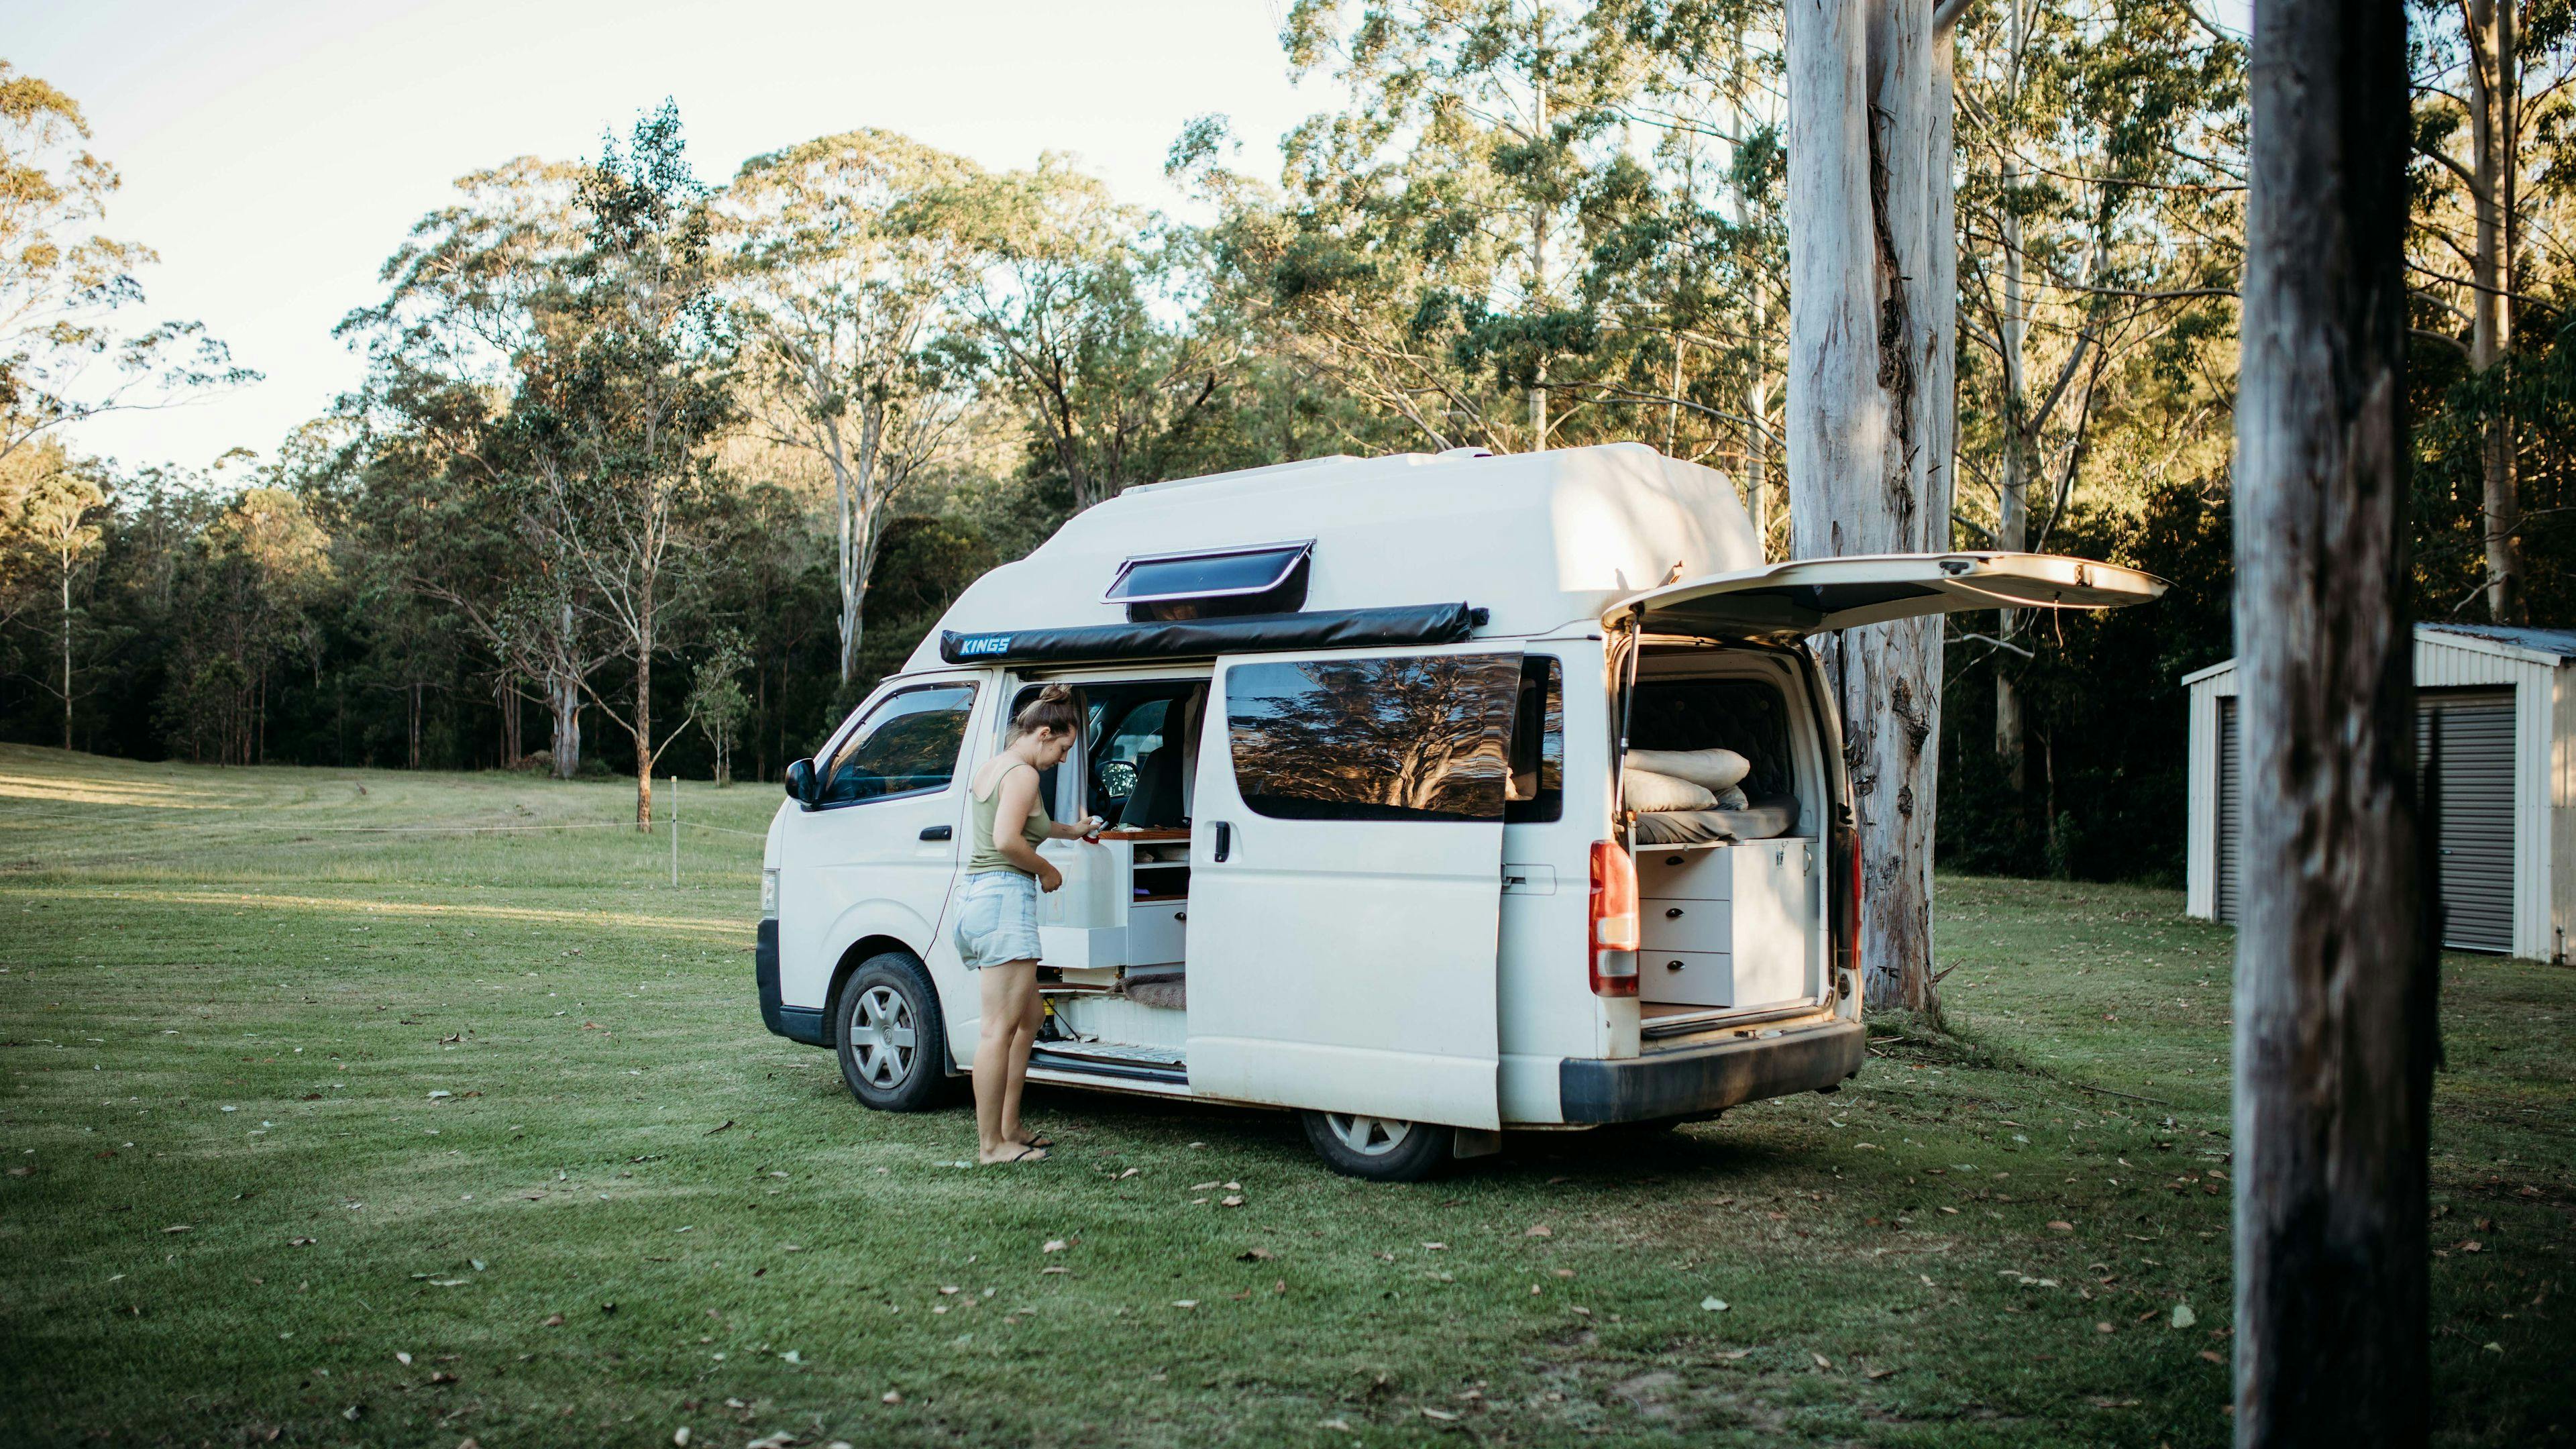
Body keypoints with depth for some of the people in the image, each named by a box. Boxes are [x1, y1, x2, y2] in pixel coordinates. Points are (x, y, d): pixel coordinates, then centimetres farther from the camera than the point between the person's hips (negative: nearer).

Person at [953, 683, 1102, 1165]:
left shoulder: (989, 770, 21)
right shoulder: (1022, 774, -9)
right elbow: (1007, 840, -22)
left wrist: (1068, 831, 44)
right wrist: (1047, 870, -7)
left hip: (975, 896, 11)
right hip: (1006, 897, -11)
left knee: (1029, 1016, 18)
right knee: (1000, 1027, -9)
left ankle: (1008, 1126, 21)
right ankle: (991, 1144, -7)